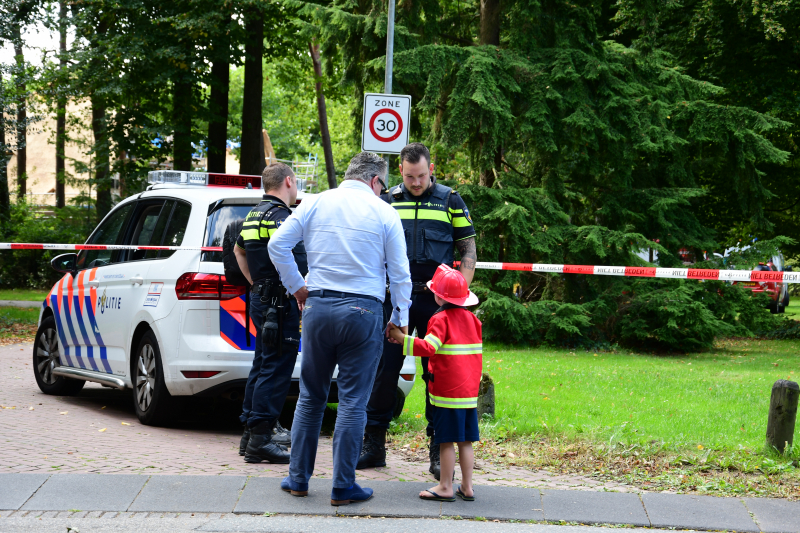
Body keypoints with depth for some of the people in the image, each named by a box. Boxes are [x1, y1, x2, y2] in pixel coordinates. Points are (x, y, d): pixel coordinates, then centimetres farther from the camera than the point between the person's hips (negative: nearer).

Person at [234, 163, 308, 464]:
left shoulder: (254, 215, 17)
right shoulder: (280, 214, -14)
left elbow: (239, 250, 33)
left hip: (261, 299, 10)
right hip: (281, 302, -10)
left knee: (263, 366, 16)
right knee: (276, 369, -9)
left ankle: (251, 434, 21)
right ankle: (260, 439, -10)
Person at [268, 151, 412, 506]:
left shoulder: (315, 204, 6)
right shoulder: (384, 213, 0)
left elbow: (277, 244, 2)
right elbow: (399, 273, 2)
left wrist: (296, 287, 12)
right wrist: (400, 319, 13)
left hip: (318, 306, 3)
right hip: (363, 312, -3)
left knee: (311, 396, 14)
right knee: (353, 401, 2)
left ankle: (298, 478, 18)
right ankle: (343, 487, 4)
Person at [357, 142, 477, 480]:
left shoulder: (450, 201, 6)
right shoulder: (388, 201, 10)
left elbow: (468, 251, 7)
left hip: (436, 302, -1)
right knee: (384, 369, 1)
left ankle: (439, 452, 7)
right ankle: (373, 445, 10)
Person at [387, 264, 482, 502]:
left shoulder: (441, 319, -10)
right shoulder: (471, 318, 12)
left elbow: (428, 348, -21)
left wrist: (402, 338, -20)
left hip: (448, 391, -7)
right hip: (469, 390, 7)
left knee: (446, 440, -2)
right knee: (465, 440, 10)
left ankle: (445, 487, 2)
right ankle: (467, 487, 12)